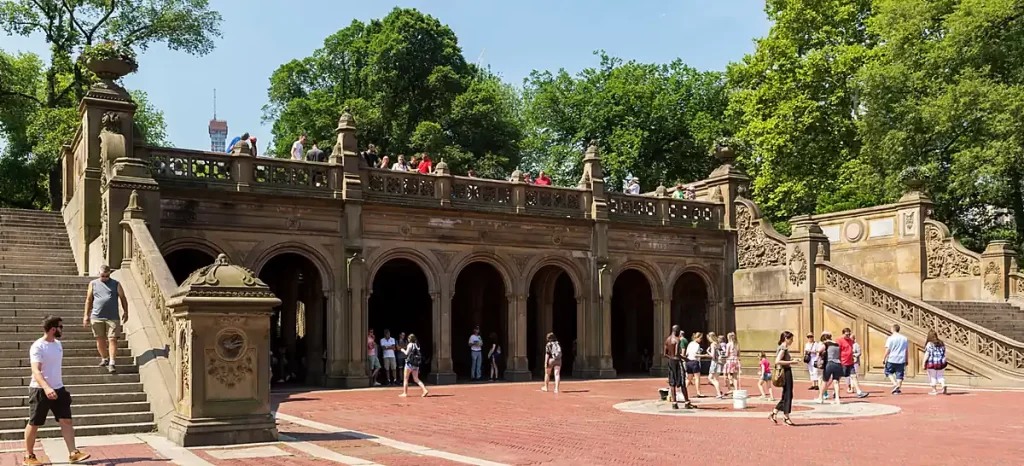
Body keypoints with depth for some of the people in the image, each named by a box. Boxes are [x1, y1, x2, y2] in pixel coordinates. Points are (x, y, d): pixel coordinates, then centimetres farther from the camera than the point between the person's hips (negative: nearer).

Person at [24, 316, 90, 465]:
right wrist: (46, 388, -43)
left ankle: (73, 453, 0)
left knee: (66, 420, 0)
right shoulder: (37, 347, -17)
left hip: (58, 389, 7)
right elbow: (36, 371, -28)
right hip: (40, 390, -7)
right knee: (34, 424, 6)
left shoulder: (58, 344, 8)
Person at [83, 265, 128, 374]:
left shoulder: (116, 284, 6)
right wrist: (86, 315, 7)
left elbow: (123, 298, 10)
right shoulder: (93, 284, 8)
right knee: (100, 339, 9)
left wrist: (126, 312, 6)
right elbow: (89, 300, 10)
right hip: (97, 317, 2)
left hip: (112, 318, -2)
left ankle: (112, 363, -9)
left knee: (112, 340, -7)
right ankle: (104, 358, 26)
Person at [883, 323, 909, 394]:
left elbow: (888, 350, -10)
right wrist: (906, 361, 19)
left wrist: (884, 358, 1)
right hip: (901, 360, 4)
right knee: (899, 375, 7)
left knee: (888, 372, 13)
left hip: (892, 359, -4)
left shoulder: (890, 338, -8)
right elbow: (906, 350, 12)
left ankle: (895, 384, -6)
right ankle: (898, 389, 4)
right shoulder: (904, 338, 7)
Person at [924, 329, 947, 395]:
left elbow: (927, 354, -13)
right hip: (941, 363, 5)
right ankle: (943, 386, -9)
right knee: (940, 376, 15)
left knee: (933, 377, 8)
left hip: (932, 363, -5)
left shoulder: (929, 344, -11)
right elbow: (944, 354, 9)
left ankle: (934, 390, 11)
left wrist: (924, 363, -7)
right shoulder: (941, 343, 6)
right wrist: (944, 362, 16)